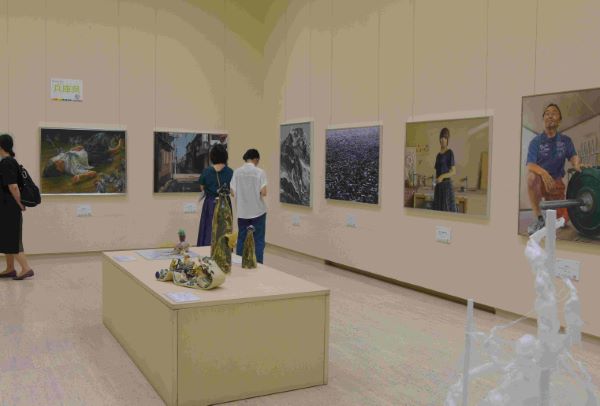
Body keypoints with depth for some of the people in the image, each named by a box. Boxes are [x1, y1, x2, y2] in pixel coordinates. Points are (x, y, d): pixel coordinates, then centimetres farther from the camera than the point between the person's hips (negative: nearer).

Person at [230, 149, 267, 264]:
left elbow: (233, 193, -2)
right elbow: (263, 192, -15)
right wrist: (262, 193, 7)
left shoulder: (237, 172, -1)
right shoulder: (260, 172, -9)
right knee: (258, 240, 5)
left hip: (242, 211, 3)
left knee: (241, 239, 12)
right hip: (258, 211, -3)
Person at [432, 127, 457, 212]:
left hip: (447, 185, -7)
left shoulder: (450, 153, -7)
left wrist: (443, 176, -24)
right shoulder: (438, 155, 15)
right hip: (438, 186, 7)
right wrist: (435, 186, 14)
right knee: (438, 209, 6)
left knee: (447, 209, -7)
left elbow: (454, 172, -11)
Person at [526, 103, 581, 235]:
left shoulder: (566, 140, 3)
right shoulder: (536, 141, -7)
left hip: (556, 183, 3)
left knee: (563, 220, -3)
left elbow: (573, 156, -12)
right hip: (540, 182, -3)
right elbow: (530, 165, -20)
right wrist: (544, 173, -42)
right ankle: (538, 218, -27)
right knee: (532, 176, -38)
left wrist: (576, 163, -38)